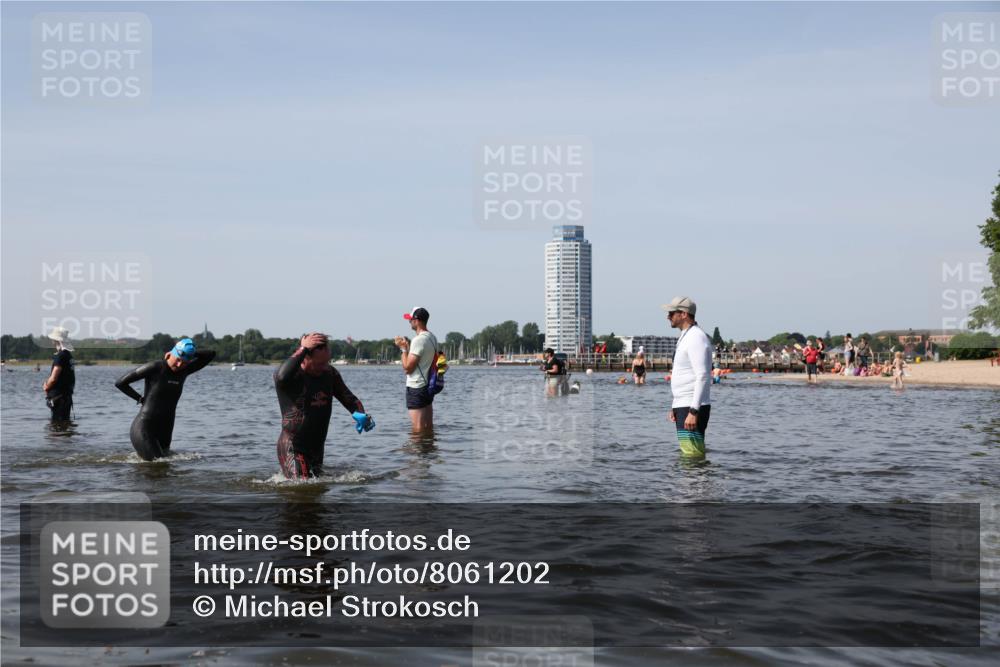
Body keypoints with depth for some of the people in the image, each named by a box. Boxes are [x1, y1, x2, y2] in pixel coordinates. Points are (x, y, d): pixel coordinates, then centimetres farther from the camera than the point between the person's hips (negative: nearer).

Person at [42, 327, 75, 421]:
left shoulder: (61, 356, -18)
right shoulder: (68, 354, 12)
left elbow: (53, 378, -21)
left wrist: (46, 388, -1)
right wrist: (47, 383, 8)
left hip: (58, 396, -9)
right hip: (66, 395, 9)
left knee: (58, 422, -6)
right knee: (64, 421, 14)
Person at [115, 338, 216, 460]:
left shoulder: (183, 371, 6)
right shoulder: (155, 368, -10)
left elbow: (211, 354, 12)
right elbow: (120, 383, -7)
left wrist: (191, 353, 2)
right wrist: (141, 399, -2)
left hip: (164, 432, 7)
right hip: (144, 429, -7)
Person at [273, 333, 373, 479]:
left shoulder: (330, 373, 3)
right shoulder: (292, 375, -17)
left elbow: (349, 398, 9)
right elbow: (282, 377, -42)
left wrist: (360, 414, -13)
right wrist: (303, 349, -35)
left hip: (317, 447, 7)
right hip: (292, 449, -7)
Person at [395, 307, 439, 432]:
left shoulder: (419, 340, -18)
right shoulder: (432, 338, 11)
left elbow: (408, 367, -18)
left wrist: (403, 348, -7)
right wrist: (408, 346, 15)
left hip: (416, 388, -9)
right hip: (428, 386, 9)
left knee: (418, 429, -6)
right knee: (429, 427, 13)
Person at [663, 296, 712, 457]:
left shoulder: (696, 337, -14)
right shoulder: (686, 337, 19)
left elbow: (703, 377, -21)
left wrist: (693, 411, -25)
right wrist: (675, 406, 22)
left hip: (692, 407, -11)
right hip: (683, 406, 11)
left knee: (692, 455, -12)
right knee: (688, 453, 12)